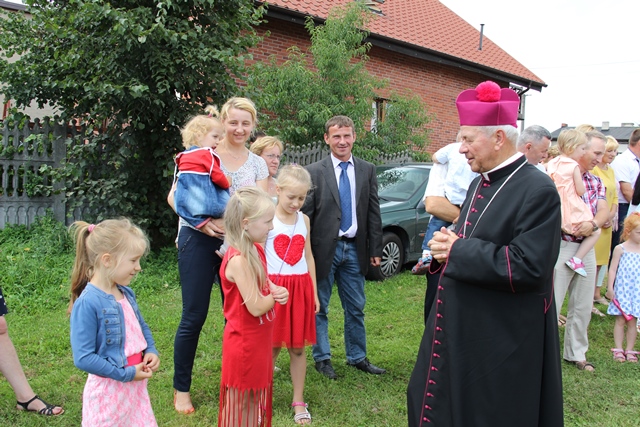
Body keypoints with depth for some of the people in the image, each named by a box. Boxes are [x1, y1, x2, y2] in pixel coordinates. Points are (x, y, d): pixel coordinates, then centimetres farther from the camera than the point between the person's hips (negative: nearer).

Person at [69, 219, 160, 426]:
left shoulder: (126, 294, 1)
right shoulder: (88, 303, -21)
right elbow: (83, 358, -21)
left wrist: (151, 351, -2)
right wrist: (126, 374, -19)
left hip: (136, 385, 7)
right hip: (108, 391, -7)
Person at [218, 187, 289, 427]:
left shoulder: (256, 249, 1)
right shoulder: (239, 260, -27)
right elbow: (256, 307, -26)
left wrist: (278, 291, -9)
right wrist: (277, 295, -7)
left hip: (259, 340, 9)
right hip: (244, 342, -9)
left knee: (257, 399, 22)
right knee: (242, 403, 9)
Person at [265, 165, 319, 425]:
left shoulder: (304, 220, 7)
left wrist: (314, 292, 12)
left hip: (300, 287, 4)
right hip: (274, 287, -4)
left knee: (298, 347, 9)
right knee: (272, 346, 5)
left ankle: (298, 401, 20)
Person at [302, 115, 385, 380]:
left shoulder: (367, 170, 6)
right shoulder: (314, 172, -4)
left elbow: (374, 213, 7)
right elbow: (306, 215, -5)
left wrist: (376, 249, 3)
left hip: (355, 249, 3)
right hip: (325, 249, -3)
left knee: (356, 308, 12)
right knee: (319, 308, 8)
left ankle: (357, 357, 27)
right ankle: (322, 358, 23)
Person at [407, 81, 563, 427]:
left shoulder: (537, 190, -19)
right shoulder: (480, 183, 9)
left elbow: (529, 267, -26)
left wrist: (459, 251, -19)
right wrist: (448, 245, -4)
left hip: (501, 343, -9)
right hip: (457, 329, 9)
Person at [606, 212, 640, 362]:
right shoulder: (620, 249, -5)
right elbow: (613, 269, -4)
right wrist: (610, 287, -8)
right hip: (622, 290, -3)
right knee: (620, 320, 1)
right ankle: (618, 349, 8)